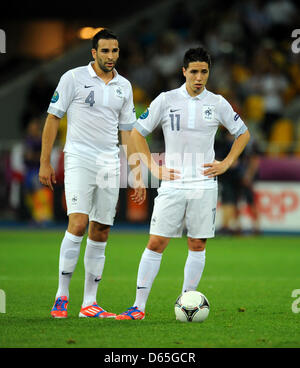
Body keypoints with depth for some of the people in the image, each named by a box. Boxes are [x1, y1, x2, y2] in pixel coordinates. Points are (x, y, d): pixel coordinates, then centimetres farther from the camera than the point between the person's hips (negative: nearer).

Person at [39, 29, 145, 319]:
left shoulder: (124, 86, 13)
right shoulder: (74, 78, -1)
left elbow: (128, 132, 17)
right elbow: (53, 118, 0)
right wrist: (45, 162, -5)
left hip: (110, 164, 5)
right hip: (79, 161, -5)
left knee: (100, 233, 4)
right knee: (78, 224, -18)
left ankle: (89, 303, 8)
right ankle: (62, 295, -9)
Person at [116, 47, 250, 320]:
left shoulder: (217, 103, 4)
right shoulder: (166, 100, 1)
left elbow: (243, 134, 17)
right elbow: (137, 132, 8)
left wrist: (226, 164, 5)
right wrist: (154, 168, 1)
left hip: (204, 185, 1)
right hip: (172, 184, -1)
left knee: (197, 245, 3)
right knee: (156, 243, -6)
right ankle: (139, 306, -5)